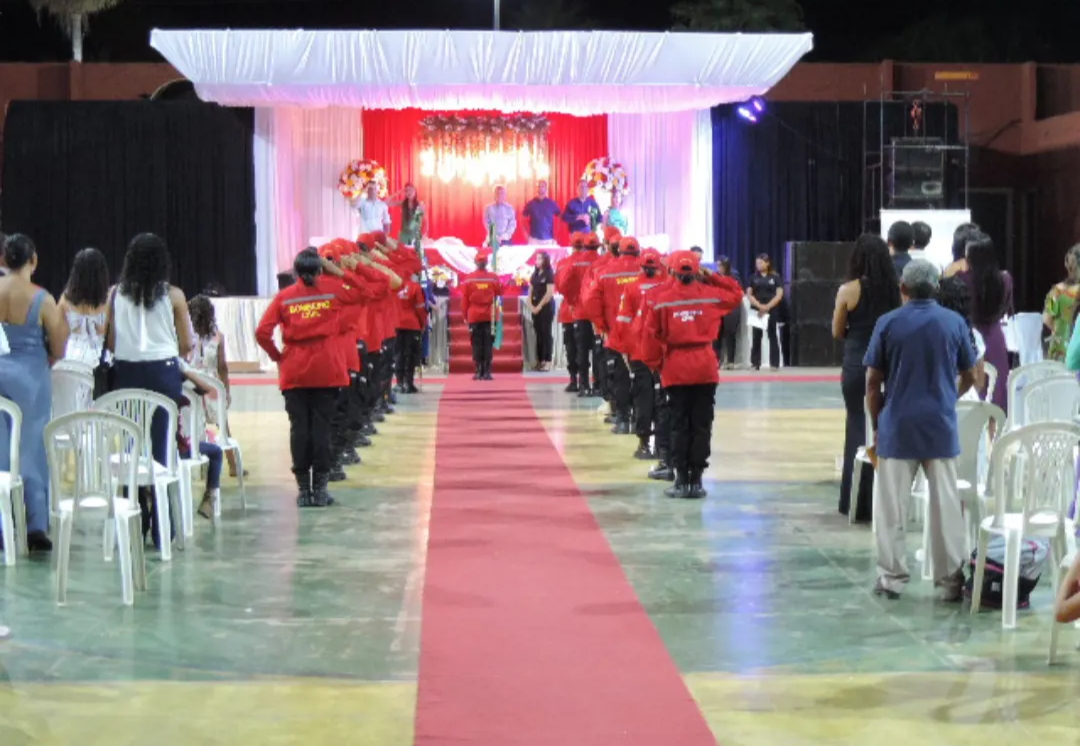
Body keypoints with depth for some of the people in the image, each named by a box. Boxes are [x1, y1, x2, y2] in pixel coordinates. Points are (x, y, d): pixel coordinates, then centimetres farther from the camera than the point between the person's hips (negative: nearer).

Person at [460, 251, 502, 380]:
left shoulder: (468, 279, -4)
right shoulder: (493, 278, -4)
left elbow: (464, 299, -1)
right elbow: (499, 293, 7)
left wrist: (465, 316, 7)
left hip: (474, 316, 0)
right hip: (490, 316, 0)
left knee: (477, 344, 5)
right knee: (488, 344, 3)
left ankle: (479, 371, 2)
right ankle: (487, 372, -1)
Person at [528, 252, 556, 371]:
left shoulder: (549, 274, -7)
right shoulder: (535, 274, 13)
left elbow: (549, 293, -13)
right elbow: (530, 291, 13)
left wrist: (539, 306, -11)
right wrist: (531, 305, -1)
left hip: (546, 307, -6)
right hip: (535, 308, 7)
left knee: (546, 334, -5)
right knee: (538, 333, 7)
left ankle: (547, 361, -4)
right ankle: (540, 360, 11)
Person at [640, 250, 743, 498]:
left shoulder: (662, 298, -4)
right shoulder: (710, 294, 0)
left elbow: (651, 334, -3)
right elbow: (737, 293, 18)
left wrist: (655, 361, 9)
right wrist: (711, 277, 14)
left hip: (675, 368, -1)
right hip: (705, 367, 1)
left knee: (679, 426, 6)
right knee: (702, 426, 6)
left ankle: (681, 479, 5)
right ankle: (696, 480, 6)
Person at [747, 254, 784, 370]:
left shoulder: (775, 277, 2)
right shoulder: (753, 277, 7)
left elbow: (779, 295, -4)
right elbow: (749, 294, 2)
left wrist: (767, 307, -13)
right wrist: (759, 305, -11)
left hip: (772, 310, -2)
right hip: (756, 310, 2)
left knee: (772, 335, 0)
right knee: (756, 336, 2)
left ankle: (774, 364, 1)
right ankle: (755, 363, 4)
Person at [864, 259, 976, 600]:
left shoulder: (888, 323, -2)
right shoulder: (954, 322, 2)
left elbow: (873, 382, -2)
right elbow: (969, 377, 11)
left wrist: (876, 424, 9)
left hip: (897, 427, -1)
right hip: (941, 426, 1)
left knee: (892, 507, 7)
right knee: (946, 505, 6)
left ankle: (891, 578, 11)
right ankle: (951, 580, 8)